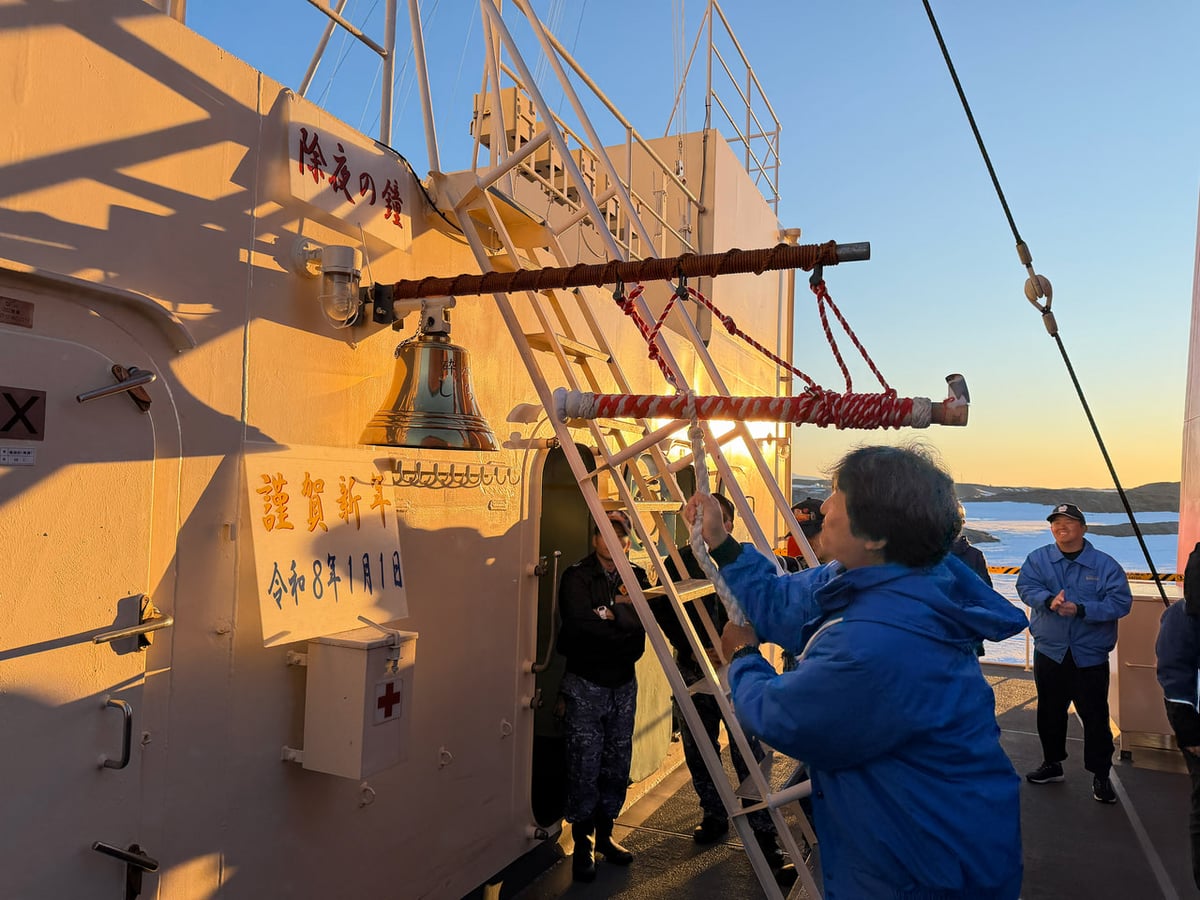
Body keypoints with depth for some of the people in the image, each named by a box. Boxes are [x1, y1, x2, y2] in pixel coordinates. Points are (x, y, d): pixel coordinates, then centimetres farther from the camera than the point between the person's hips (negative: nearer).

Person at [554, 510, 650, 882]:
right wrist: (622, 622, -14)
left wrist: (610, 614, -18)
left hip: (623, 684, 4)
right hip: (585, 685, -4)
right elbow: (580, 625, -21)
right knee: (585, 767, 0)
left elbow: (643, 619, -8)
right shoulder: (577, 577, -7)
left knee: (617, 765, 12)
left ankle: (605, 834, 31)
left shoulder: (636, 577, 7)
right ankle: (582, 844, 18)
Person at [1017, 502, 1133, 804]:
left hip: (1090, 657, -2)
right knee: (1049, 712, 16)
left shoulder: (1105, 564, -6)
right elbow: (1026, 587, -11)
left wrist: (1081, 609, -24)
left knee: (1095, 717, 3)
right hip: (1049, 652, 3)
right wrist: (1049, 600, -30)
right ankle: (1052, 763, 33)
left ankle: (1101, 774, 19)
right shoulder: (1038, 559, 0)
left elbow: (1121, 601, -13)